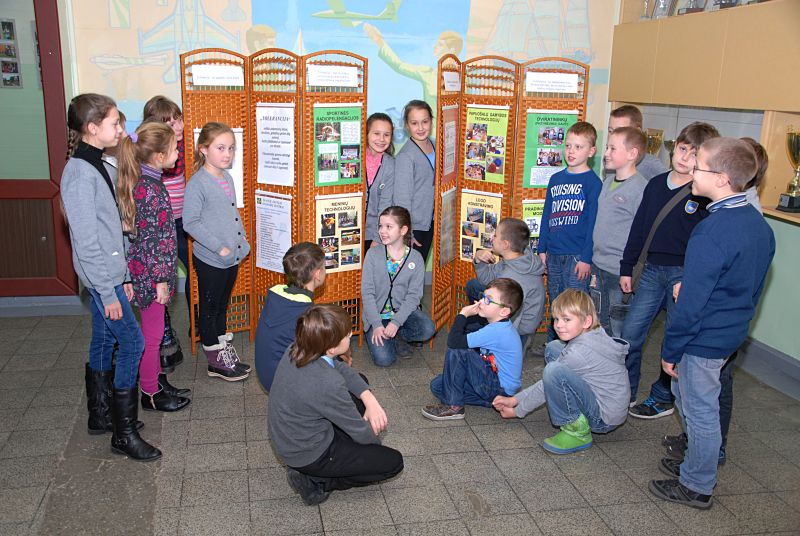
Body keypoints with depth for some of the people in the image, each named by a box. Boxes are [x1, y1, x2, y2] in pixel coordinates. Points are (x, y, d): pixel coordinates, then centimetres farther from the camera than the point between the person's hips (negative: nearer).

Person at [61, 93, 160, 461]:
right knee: (132, 342, -6)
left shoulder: (101, 168, 9)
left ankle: (101, 416, 31)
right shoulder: (79, 173, -19)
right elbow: (86, 240, -21)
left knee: (104, 341, 16)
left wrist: (124, 276, 15)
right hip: (101, 278, -9)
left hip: (109, 274, 9)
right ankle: (124, 434, 4)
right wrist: (108, 292, -19)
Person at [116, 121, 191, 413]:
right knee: (152, 334, 5)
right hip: (151, 272, -9)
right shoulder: (149, 189, -23)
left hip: (148, 270, 9)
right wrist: (160, 279, -18)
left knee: (154, 330, 20)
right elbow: (150, 238, -22)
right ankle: (151, 394, 20)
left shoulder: (146, 181, 6)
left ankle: (157, 380, 35)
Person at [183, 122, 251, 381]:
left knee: (221, 308, 19)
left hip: (231, 258, 7)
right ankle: (217, 362, 19)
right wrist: (219, 247, -20)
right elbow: (190, 223, -19)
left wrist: (242, 238, 8)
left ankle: (226, 354, 31)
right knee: (210, 311, 8)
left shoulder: (227, 177, 7)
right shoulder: (198, 183, -17)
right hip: (210, 260, -7)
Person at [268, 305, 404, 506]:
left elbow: (341, 368, 4)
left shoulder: (297, 350, -14)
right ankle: (315, 481, 1)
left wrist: (370, 400, -8)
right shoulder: (328, 384, -36)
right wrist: (376, 440, 4)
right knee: (393, 462, 2)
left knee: (360, 393, 18)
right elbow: (361, 432, -19)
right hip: (307, 454, -8)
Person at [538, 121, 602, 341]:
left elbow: (593, 222, -9)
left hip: (577, 256, -6)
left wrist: (587, 258, -12)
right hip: (553, 254, 6)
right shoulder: (556, 179, 11)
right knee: (554, 305, 16)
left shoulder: (593, 182, -6)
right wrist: (542, 249, 12)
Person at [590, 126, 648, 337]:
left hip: (621, 272, -8)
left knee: (617, 328, 4)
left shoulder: (640, 188, -16)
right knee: (598, 323, 20)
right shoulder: (608, 182, 9)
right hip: (598, 267, 8)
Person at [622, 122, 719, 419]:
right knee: (630, 332, 5)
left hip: (684, 273, -5)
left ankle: (663, 397, 23)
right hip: (653, 269, 5)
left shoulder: (705, 195, -9)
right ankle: (626, 391, 22)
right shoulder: (656, 185, 7)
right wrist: (627, 268, 12)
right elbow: (639, 228, 12)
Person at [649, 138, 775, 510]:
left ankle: (697, 487, 24)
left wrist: (671, 350, -14)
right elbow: (753, 287, 13)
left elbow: (692, 302, -23)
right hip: (733, 333, 9)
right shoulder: (759, 223, 2)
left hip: (704, 339, -9)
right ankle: (696, 465, 40)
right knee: (689, 399, 24)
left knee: (700, 411, 7)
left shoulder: (712, 231, -26)